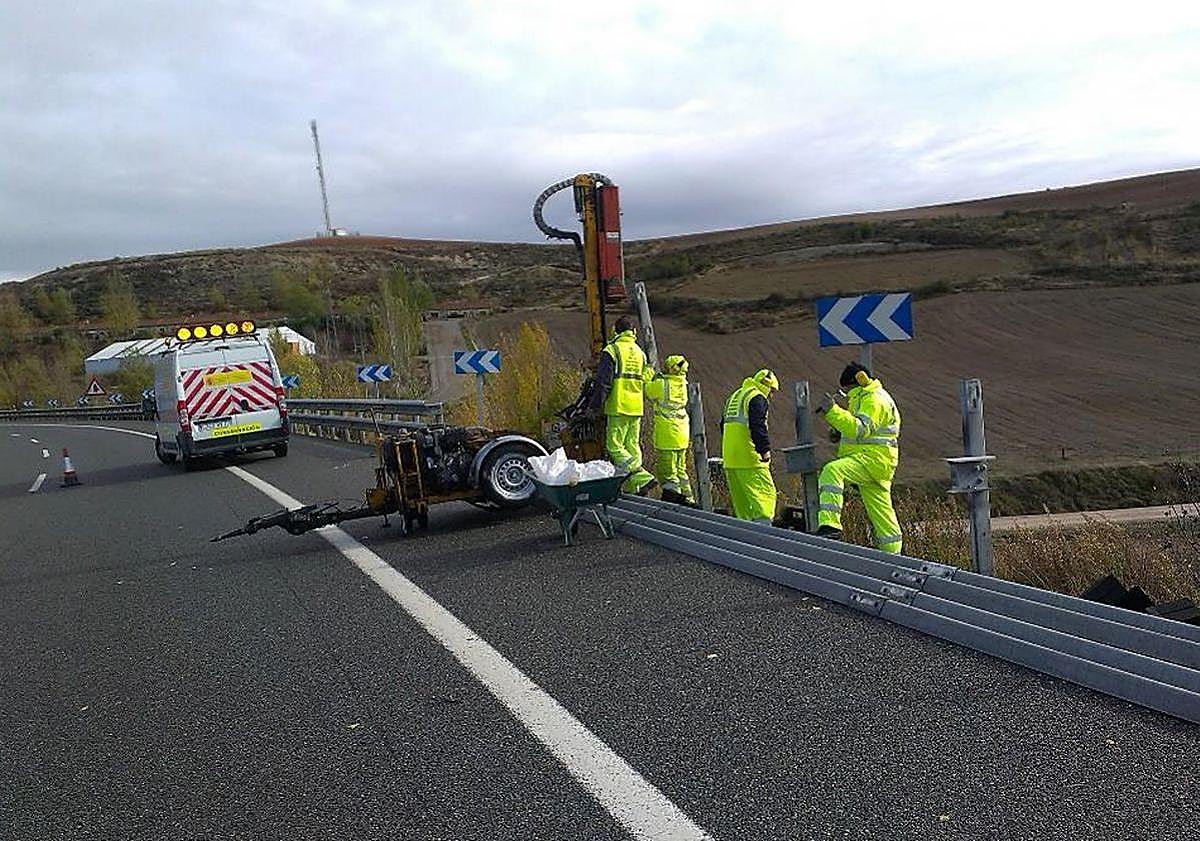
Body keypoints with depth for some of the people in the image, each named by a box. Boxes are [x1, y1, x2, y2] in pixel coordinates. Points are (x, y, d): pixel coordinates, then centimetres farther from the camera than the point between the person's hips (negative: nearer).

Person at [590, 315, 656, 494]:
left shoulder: (611, 350, -6)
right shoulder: (640, 352, 15)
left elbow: (603, 381, -11)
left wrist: (597, 405, -7)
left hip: (618, 407, -7)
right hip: (637, 408, 7)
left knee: (614, 447, -5)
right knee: (633, 447, 10)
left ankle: (643, 478, -17)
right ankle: (631, 489, 10)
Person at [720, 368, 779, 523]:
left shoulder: (734, 396, 23)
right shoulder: (757, 398, -6)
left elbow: (724, 423, 27)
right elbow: (758, 426, -19)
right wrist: (765, 449, -20)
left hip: (729, 457, 9)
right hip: (748, 456, -9)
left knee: (740, 496, 14)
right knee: (765, 491, -8)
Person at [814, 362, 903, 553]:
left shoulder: (874, 400, -12)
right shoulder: (864, 397, 22)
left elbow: (860, 430, -26)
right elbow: (854, 426, 34)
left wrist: (833, 411, -31)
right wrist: (841, 435, 14)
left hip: (873, 459, -11)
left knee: (832, 471, -31)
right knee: (880, 510, 15)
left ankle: (830, 524, -42)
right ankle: (892, 553, 24)